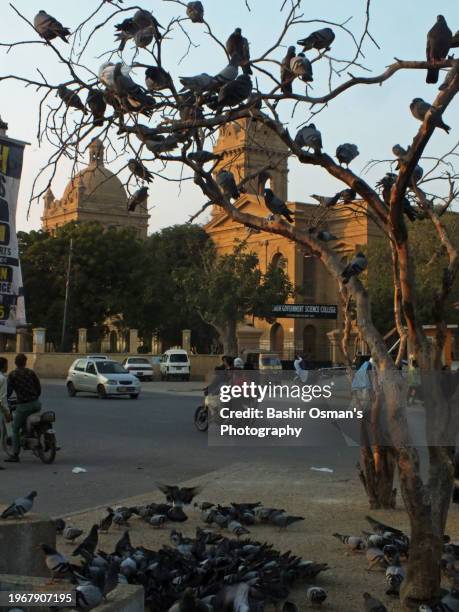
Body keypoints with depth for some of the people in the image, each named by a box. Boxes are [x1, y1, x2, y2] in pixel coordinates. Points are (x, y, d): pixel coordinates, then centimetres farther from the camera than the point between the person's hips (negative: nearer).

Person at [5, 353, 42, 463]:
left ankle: (15, 455, 6)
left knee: (16, 430, 10)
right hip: (36, 403, 3)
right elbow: (39, 388, 10)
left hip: (23, 405, -3)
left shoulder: (12, 375, -3)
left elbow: (9, 391, -5)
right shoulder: (31, 372, 6)